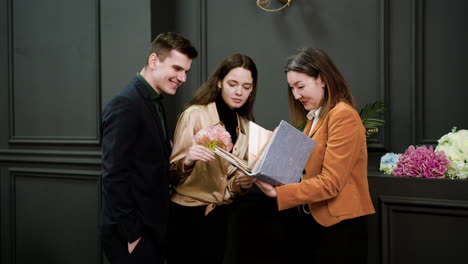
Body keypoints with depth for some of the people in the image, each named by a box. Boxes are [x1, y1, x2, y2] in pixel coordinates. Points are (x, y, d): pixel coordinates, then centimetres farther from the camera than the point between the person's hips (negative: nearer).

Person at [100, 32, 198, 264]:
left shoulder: (153, 103, 12)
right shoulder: (125, 104, -17)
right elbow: (114, 176, -21)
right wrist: (131, 235, -19)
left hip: (151, 229, 9)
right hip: (132, 234, -9)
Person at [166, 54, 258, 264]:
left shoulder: (244, 125, 5)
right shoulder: (195, 114, -12)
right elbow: (174, 171, -13)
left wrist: (242, 182, -9)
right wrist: (188, 160, -34)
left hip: (217, 213, 5)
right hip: (187, 213, -5)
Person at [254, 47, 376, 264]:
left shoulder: (344, 116, -13)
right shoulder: (314, 118, 14)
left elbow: (330, 183, -19)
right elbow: (306, 171, 12)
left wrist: (278, 193, -25)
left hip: (337, 230, -8)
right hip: (308, 224, 8)